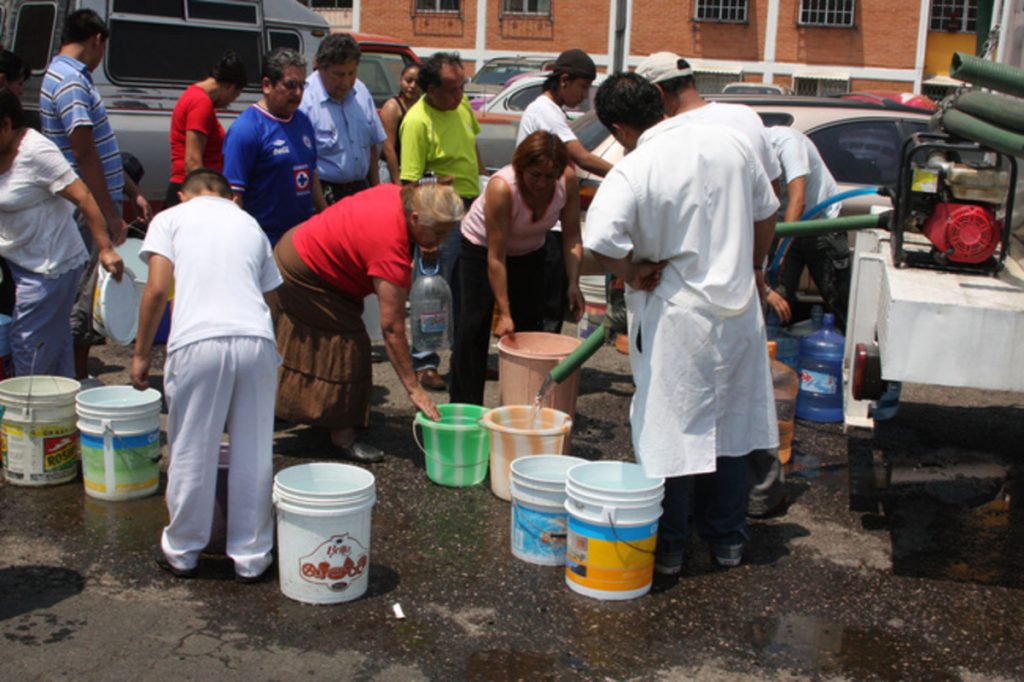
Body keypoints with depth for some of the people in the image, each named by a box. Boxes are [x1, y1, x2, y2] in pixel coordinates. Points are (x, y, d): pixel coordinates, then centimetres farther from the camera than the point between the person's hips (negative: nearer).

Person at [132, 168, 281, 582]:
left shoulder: (171, 218, 14)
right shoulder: (250, 224, 25)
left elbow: (157, 289, 1)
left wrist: (141, 353, 8)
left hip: (197, 342, -3)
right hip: (256, 339, 3)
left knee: (192, 453, 10)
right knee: (253, 454, 11)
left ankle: (182, 552, 25)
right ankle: (251, 557, 20)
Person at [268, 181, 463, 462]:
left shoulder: (397, 195, -10)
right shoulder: (390, 246, -35)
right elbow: (392, 327, -34)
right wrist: (413, 389, -31)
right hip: (301, 280, -10)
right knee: (345, 351, -8)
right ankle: (343, 436, -1)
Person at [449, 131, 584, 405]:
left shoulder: (568, 180, -26)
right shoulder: (501, 187, -38)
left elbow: (572, 237, -15)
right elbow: (495, 258, -34)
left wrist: (573, 284, -26)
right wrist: (505, 313, -34)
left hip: (529, 252, 4)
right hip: (481, 246, -4)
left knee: (531, 325, 1)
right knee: (475, 324, -10)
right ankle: (464, 407, -5)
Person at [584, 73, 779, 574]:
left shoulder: (633, 171, -18)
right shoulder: (730, 142, 1)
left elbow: (602, 241, -31)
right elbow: (766, 214, 11)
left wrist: (632, 274, -11)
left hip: (676, 316, -6)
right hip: (738, 308, 6)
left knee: (670, 432, 8)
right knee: (729, 426, 18)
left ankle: (667, 546, 20)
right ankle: (728, 540, 30)